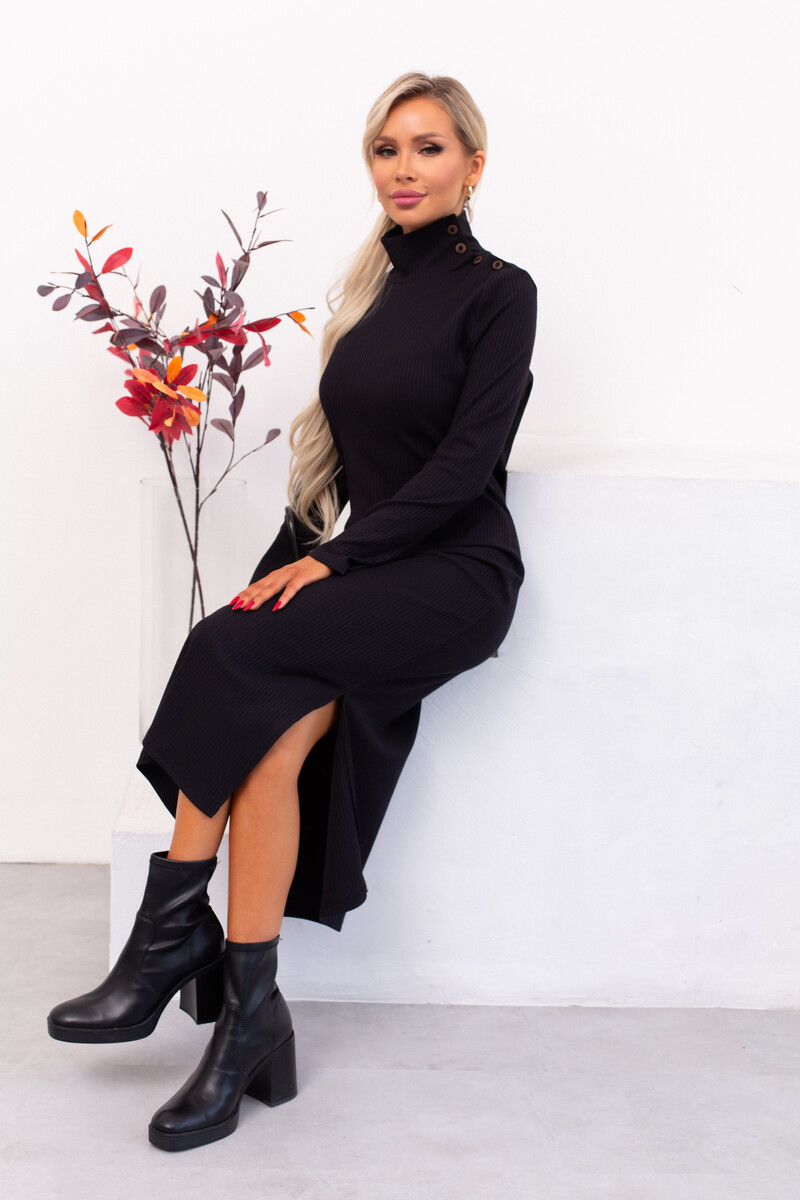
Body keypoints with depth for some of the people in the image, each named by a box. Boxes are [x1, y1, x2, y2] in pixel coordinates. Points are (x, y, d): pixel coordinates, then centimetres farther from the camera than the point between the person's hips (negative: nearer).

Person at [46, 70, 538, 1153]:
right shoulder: (373, 287, 17)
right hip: (366, 571, 6)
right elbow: (341, 450, 16)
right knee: (272, 728, -24)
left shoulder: (497, 292, -2)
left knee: (233, 654, -26)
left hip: (458, 576, -5)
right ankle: (249, 1017, -20)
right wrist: (290, 563, 2)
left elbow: (466, 463, -12)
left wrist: (333, 559, -18)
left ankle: (173, 930, -15)